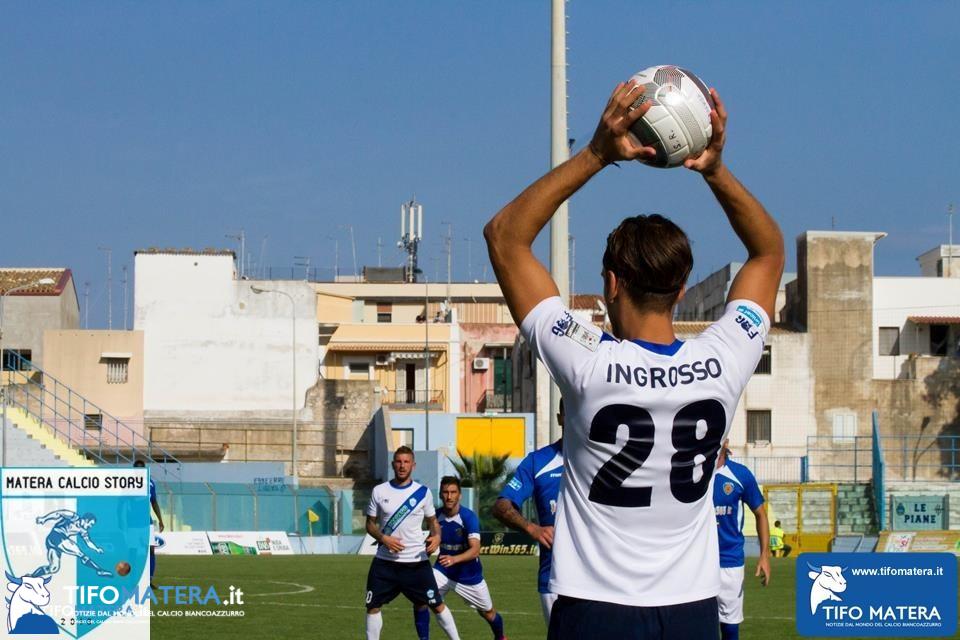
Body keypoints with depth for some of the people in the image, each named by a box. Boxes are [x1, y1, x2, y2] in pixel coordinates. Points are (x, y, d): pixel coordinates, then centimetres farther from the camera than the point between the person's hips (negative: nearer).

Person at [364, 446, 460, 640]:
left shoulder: (423, 492, 0)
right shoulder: (379, 491, 1)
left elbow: (433, 521, 10)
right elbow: (370, 524, 7)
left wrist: (436, 536, -13)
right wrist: (383, 538, -14)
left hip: (416, 561, -1)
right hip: (385, 561, 2)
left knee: (437, 604, -1)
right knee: (373, 606, 3)